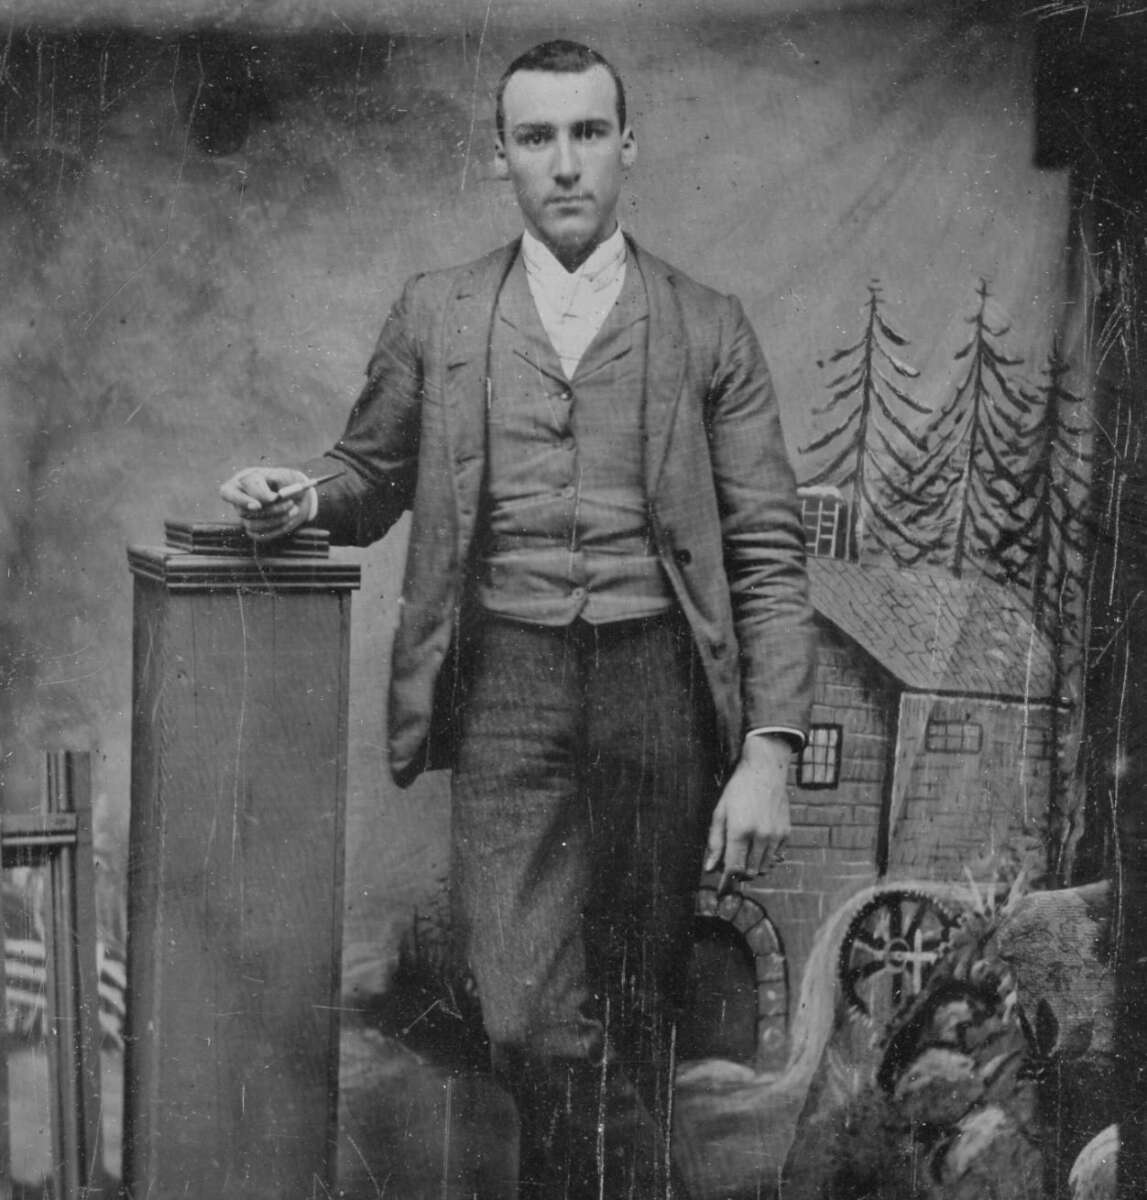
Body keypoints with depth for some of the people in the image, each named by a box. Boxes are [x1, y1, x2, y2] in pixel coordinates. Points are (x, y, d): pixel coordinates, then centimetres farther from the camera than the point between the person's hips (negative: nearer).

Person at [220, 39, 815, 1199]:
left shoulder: (707, 328, 6)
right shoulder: (434, 314, 9)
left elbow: (767, 553, 3)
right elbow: (373, 477, 20)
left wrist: (769, 750, -6)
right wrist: (304, 497, -4)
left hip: (656, 683, 1)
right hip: (505, 681, 0)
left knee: (636, 1011, 8)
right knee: (527, 1012, -10)